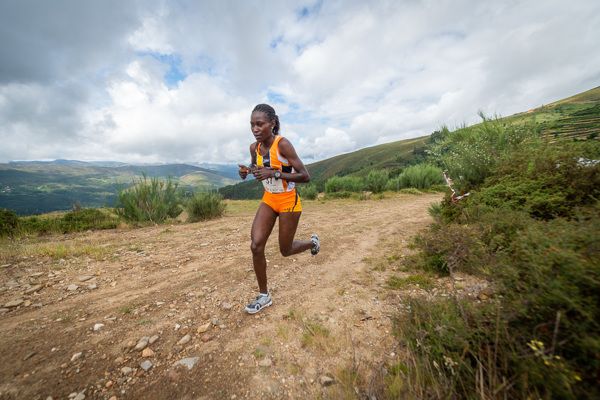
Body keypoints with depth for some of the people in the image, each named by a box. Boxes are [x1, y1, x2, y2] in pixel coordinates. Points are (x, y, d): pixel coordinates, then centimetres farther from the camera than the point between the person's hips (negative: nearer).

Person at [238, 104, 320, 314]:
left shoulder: (283, 144, -21)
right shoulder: (254, 147, -2)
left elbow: (305, 176, -22)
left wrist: (274, 173, -32)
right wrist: (247, 170, -4)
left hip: (288, 202, -5)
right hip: (268, 200, 6)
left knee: (285, 250, 7)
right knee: (256, 246, -4)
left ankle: (312, 242, 41)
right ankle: (264, 295, 16)